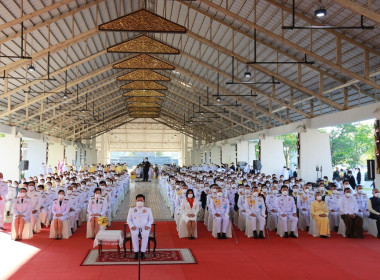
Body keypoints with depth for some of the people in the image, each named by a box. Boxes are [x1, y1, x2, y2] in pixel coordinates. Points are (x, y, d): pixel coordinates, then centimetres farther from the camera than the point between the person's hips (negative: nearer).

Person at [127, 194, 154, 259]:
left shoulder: (148, 210, 18)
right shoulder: (131, 209, 18)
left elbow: (151, 220, 13)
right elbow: (128, 220, 12)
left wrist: (148, 226, -8)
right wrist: (132, 226, -8)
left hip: (144, 227, 0)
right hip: (135, 227, 0)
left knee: (145, 234, -36)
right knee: (134, 234, -36)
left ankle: (143, 252, -32)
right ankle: (136, 252, -32)